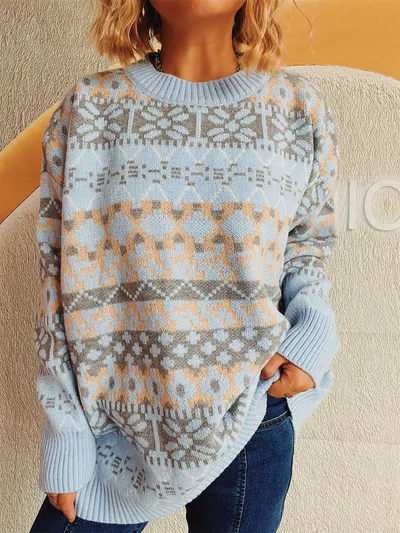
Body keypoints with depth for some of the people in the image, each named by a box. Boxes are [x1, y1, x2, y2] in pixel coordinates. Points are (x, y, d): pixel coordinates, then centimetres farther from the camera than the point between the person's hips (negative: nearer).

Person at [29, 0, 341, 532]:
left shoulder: (300, 107, 0)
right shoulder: (89, 107, -3)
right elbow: (63, 281, -3)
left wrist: (313, 331, -9)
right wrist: (66, 435, -2)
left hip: (249, 425, 1)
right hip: (114, 424, 0)